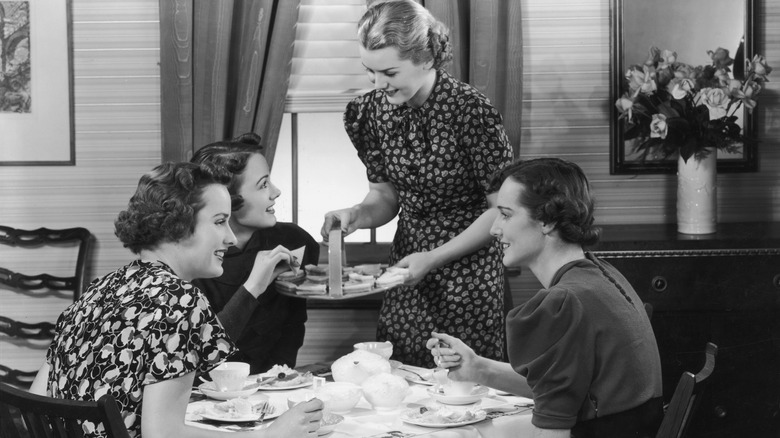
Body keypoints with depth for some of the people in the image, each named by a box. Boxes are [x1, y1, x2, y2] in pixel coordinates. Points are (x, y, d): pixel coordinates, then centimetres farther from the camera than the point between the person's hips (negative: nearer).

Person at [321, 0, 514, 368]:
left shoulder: (470, 111, -20)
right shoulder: (371, 111, -3)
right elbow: (385, 195, 9)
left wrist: (434, 258, -16)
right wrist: (357, 215, -13)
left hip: (470, 268, -5)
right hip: (407, 264, 5)